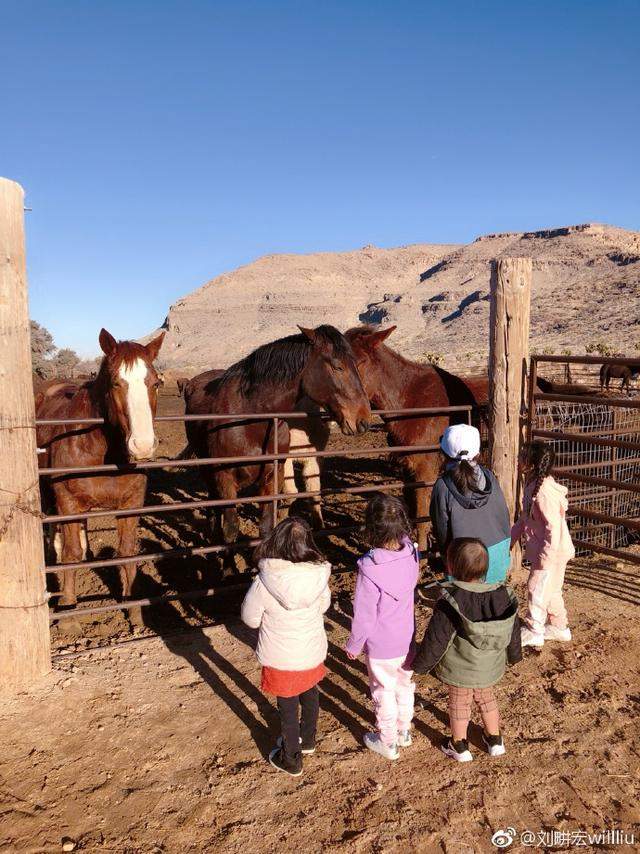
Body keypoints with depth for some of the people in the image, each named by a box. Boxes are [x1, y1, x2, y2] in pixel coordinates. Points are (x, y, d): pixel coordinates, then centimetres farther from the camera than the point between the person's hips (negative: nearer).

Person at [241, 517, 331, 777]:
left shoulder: (264, 583, -29)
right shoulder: (319, 576, -20)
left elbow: (250, 619, -12)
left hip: (281, 659, -3)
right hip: (313, 651, 3)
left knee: (288, 707, 18)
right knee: (310, 694, 29)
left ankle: (291, 759, 40)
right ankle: (307, 740, 53)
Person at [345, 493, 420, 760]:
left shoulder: (370, 568, -34)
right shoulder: (411, 551, -18)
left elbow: (364, 615, -22)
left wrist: (353, 645, -5)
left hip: (380, 646, -5)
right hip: (407, 638, 5)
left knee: (384, 692, 18)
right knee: (404, 685, 27)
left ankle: (388, 742, 39)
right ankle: (404, 731, 49)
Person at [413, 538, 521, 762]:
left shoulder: (449, 603, -31)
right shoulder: (504, 596, -16)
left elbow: (435, 640, -22)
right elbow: (513, 632, 0)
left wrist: (421, 664, -5)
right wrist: (514, 655, 19)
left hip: (459, 670, -4)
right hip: (490, 668, 4)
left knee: (459, 703, 19)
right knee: (486, 699, 28)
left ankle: (459, 746, 38)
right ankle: (495, 740, 45)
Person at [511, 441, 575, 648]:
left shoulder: (543, 493, -28)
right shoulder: (533, 485, 2)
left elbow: (553, 528, -27)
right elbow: (525, 518, 14)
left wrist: (546, 558, -23)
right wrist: (511, 538, 16)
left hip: (552, 553, -9)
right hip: (543, 551, 9)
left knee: (536, 590, 4)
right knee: (551, 590, 21)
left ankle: (533, 632, 19)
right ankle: (559, 627, 37)